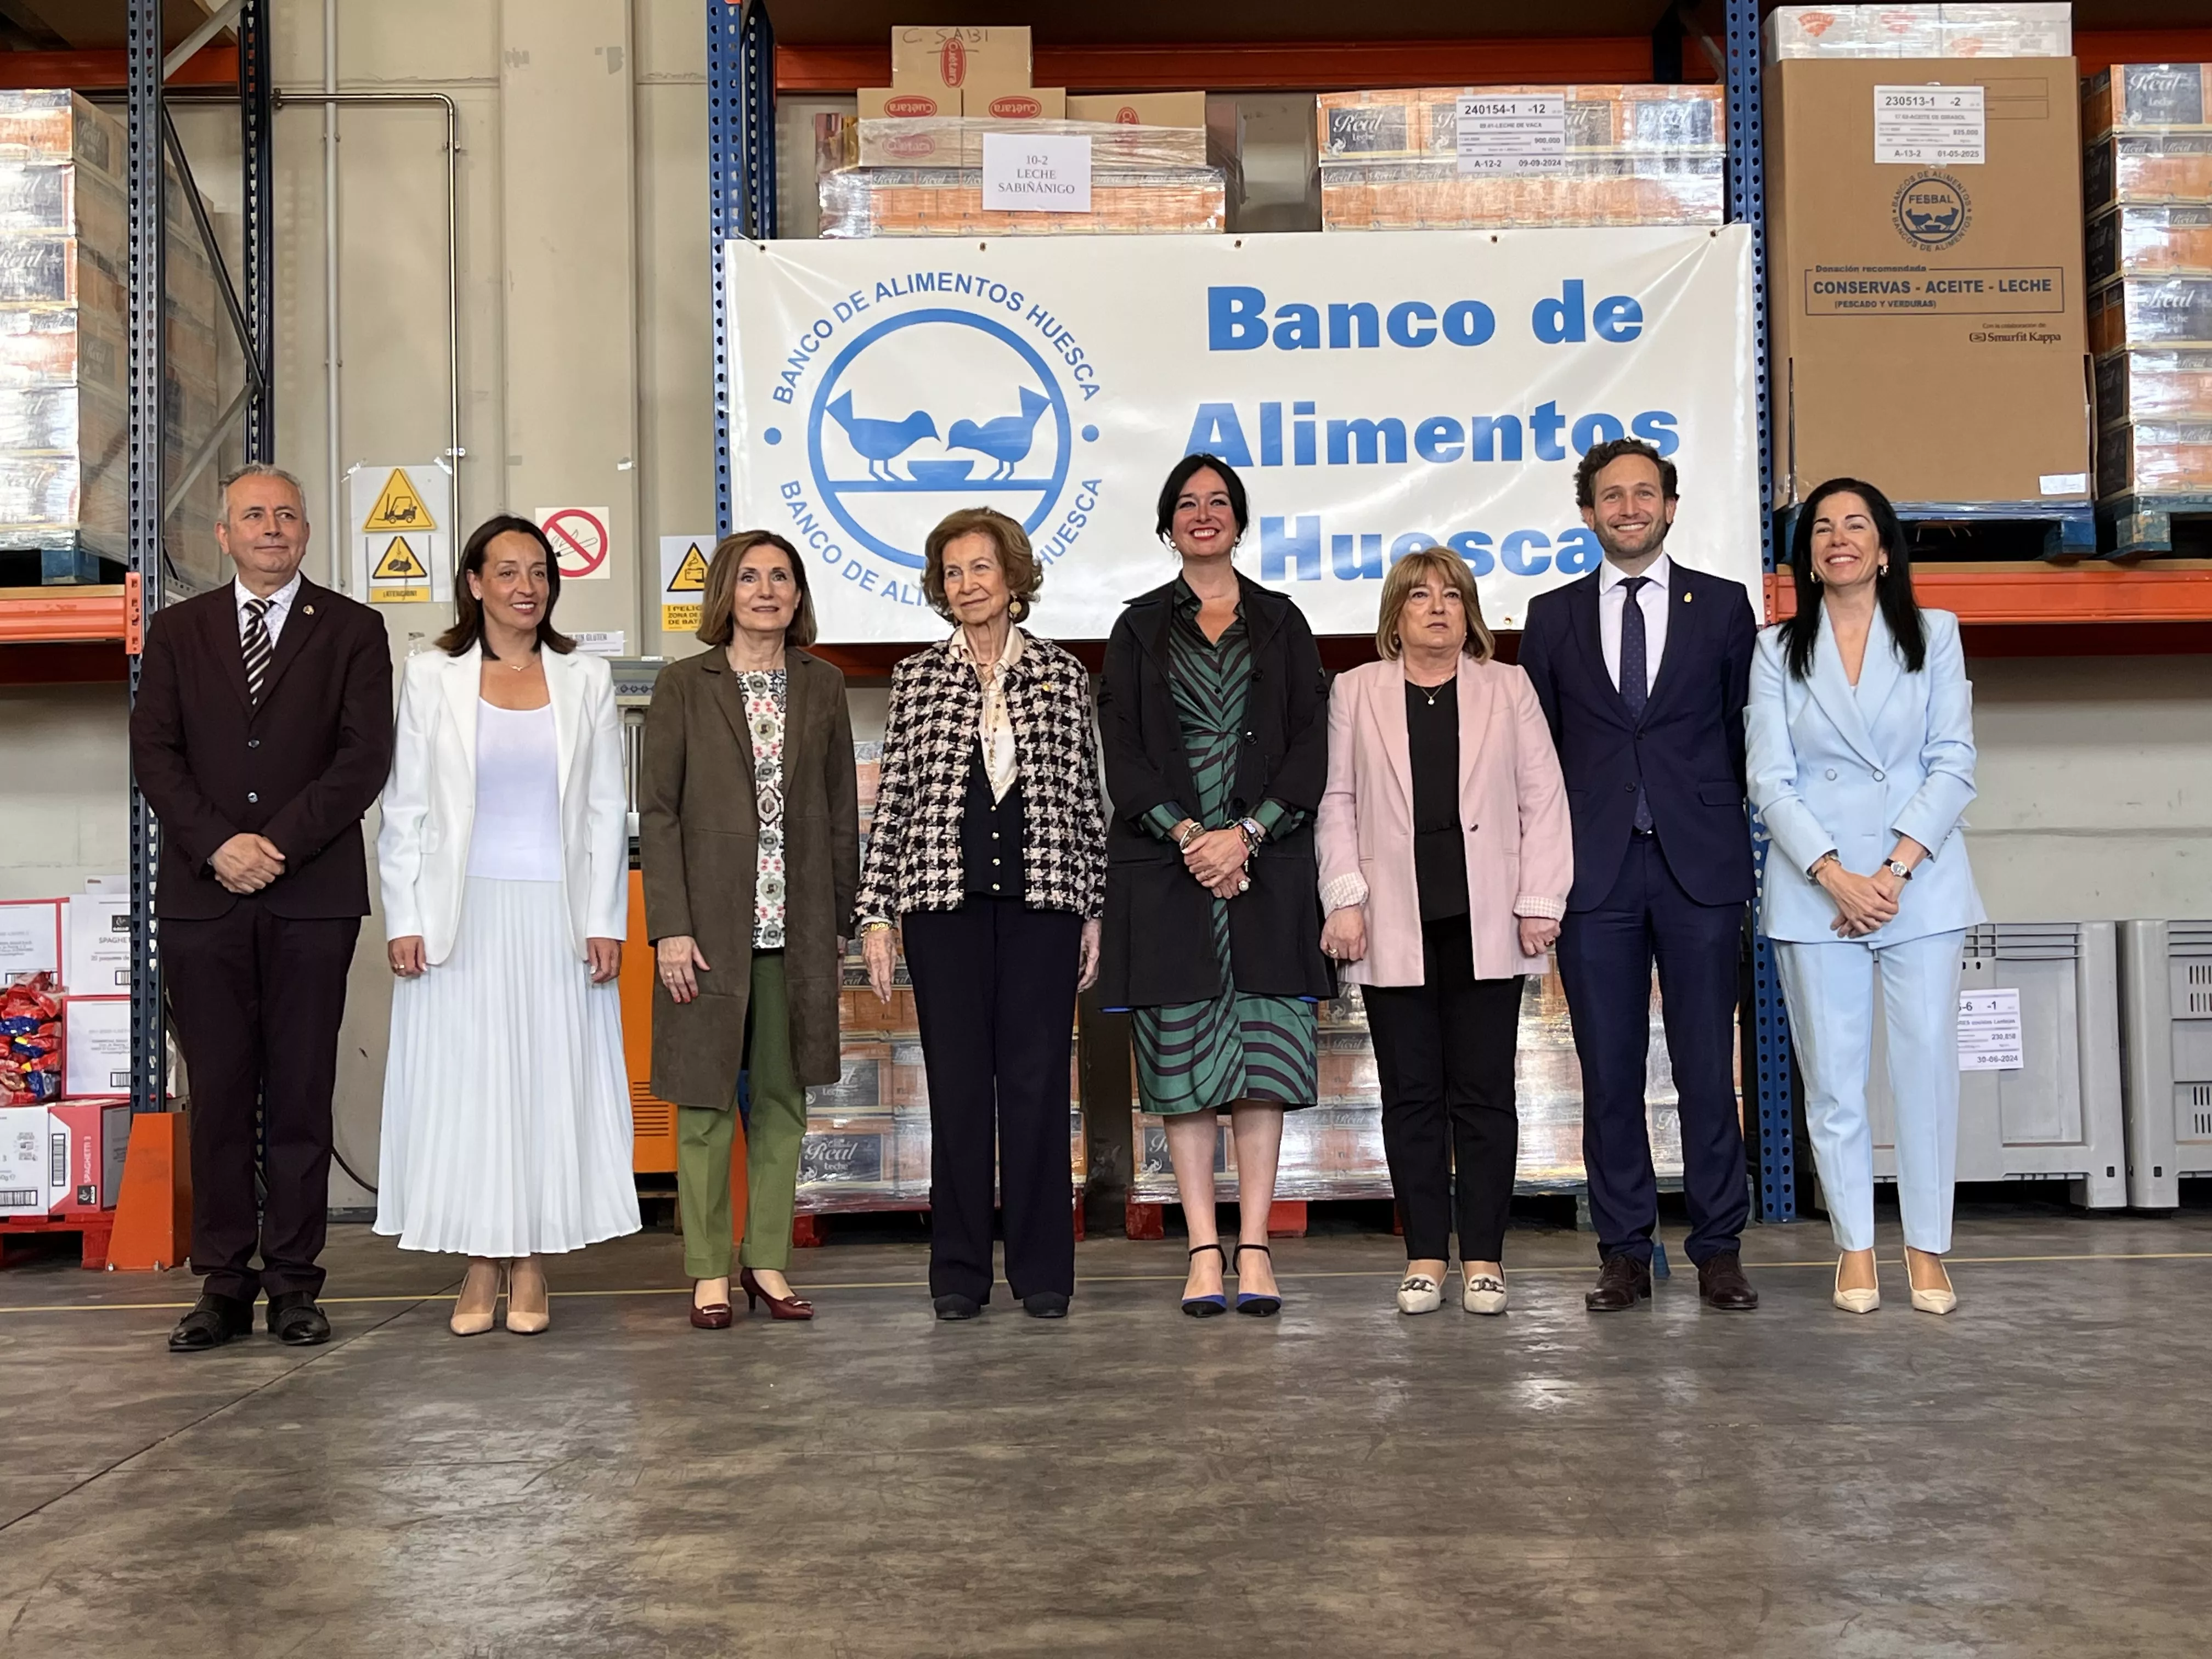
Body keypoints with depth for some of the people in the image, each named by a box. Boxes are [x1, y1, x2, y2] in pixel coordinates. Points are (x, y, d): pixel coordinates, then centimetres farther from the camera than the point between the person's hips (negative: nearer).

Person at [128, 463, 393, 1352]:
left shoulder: (351, 630, 7)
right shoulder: (176, 631, 13)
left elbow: (365, 755, -3)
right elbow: (153, 754, 4)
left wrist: (277, 844, -12)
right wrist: (218, 845, -11)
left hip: (312, 895, -1)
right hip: (203, 895, 2)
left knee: (301, 1094, 2)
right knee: (218, 1094, 3)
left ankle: (293, 1280, 9)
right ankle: (222, 1281, 10)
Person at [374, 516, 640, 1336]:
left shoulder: (585, 680, 7)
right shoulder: (432, 678, 5)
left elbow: (607, 810, 6)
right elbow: (404, 808, 4)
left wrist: (605, 919, -1)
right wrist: (403, 919, -4)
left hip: (558, 915, 1)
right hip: (462, 914, -1)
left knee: (553, 1079, 2)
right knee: (465, 1082, 1)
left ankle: (532, 1267, 11)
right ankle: (480, 1266, 10)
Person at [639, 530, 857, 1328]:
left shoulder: (822, 686, 9)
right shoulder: (684, 685, 1)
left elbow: (841, 809, 11)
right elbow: (657, 811, -3)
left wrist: (839, 922, 6)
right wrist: (670, 928, -10)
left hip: (797, 930, 3)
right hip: (710, 925, -3)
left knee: (782, 1098, 7)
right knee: (706, 1102, 2)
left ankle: (769, 1262, 17)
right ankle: (709, 1272, 10)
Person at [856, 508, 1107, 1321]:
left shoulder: (1062, 675, 8)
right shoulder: (917, 678, 8)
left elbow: (1087, 798, 8)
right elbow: (892, 800, 6)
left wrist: (1096, 912, 4)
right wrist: (875, 912, 0)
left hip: (1044, 899, 0)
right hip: (944, 901, 0)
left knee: (1038, 1081, 1)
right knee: (957, 1083, 3)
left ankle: (1043, 1268, 11)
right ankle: (960, 1271, 13)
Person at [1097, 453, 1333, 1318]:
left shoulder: (1281, 623, 13)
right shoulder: (1139, 627, 12)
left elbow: (1310, 743, 4)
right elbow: (1123, 752, 3)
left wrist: (1246, 833, -11)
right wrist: (1187, 836, -11)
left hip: (1267, 863, 0)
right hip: (1166, 865, 0)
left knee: (1264, 1056, -3)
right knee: (1181, 1059, -2)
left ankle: (1253, 1248, 2)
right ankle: (1204, 1251, 3)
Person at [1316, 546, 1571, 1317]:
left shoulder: (1509, 689, 10)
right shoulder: (1355, 692, 11)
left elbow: (1542, 801, 5)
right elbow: (1337, 803, 6)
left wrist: (1541, 902, -3)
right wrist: (1345, 900, -4)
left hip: (1485, 926, 0)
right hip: (1396, 930, 0)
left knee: (1484, 1094, 2)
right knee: (1411, 1095, 3)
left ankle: (1482, 1257, 9)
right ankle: (1425, 1255, 11)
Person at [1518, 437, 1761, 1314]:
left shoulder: (1723, 605, 8)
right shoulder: (1554, 616, 11)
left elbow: (1744, 731, 10)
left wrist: (1729, 835, 5)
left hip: (1700, 867, -1)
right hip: (1595, 870, 1)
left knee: (1708, 1067, 1)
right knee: (1609, 1070, 4)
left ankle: (1718, 1251, 11)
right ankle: (1625, 1252, 12)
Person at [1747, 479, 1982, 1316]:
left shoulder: (1934, 634, 7)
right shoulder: (1777, 649, 7)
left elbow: (1954, 765, 0)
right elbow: (1770, 781, 0)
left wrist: (1895, 871, -11)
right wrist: (1836, 876, -12)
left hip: (1921, 885, 0)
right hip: (1814, 888, 0)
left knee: (1926, 1062, -1)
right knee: (1832, 1073, 2)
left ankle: (1928, 1247, 9)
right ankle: (1855, 1246, 11)